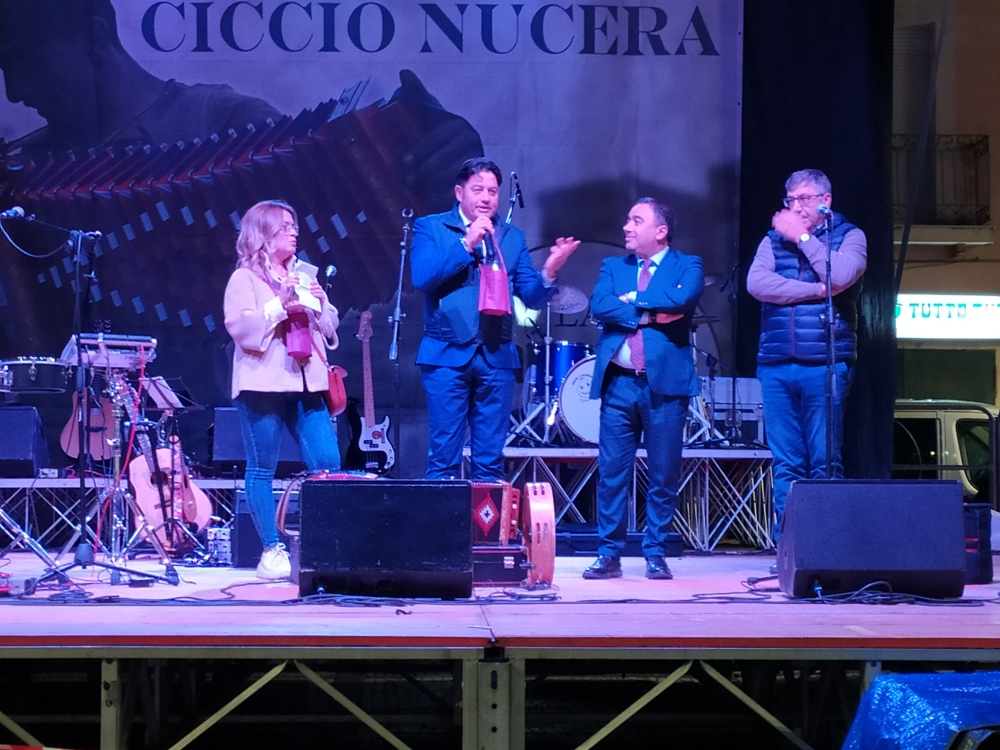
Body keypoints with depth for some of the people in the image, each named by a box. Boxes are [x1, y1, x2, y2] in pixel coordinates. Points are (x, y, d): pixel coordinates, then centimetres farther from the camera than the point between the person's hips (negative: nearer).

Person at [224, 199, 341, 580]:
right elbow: (241, 329, -12)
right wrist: (280, 304, -18)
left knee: (329, 465, -2)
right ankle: (272, 550, 4)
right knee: (262, 470, -2)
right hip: (263, 384, -5)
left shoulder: (304, 274, 18)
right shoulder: (245, 279, 1)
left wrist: (320, 305, -1)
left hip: (306, 383, 5)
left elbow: (330, 329, 18)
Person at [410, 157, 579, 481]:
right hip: (448, 354, -3)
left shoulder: (512, 237, 14)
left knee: (491, 461, 4)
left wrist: (549, 272, -13)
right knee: (444, 458, -4)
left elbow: (531, 296, 8)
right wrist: (466, 244, -17)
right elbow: (421, 277, -12)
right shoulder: (430, 228, 4)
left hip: (497, 357, 3)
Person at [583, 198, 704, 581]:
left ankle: (655, 555, 11)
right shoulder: (613, 267, 15)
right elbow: (599, 306, -3)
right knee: (611, 472, 1)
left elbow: (684, 298, -14)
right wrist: (650, 315, -11)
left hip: (665, 382, -2)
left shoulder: (686, 265, 7)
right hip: (618, 383, 2)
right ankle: (609, 554, 8)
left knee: (664, 475, 1)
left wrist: (633, 299, -6)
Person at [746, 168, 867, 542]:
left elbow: (840, 277, -13)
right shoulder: (774, 240, 15)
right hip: (776, 367, 3)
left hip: (825, 366, -3)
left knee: (825, 462, -6)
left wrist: (803, 237, -3)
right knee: (786, 465, 2)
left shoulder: (848, 236, 8)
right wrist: (817, 291, -8)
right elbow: (756, 283, -4)